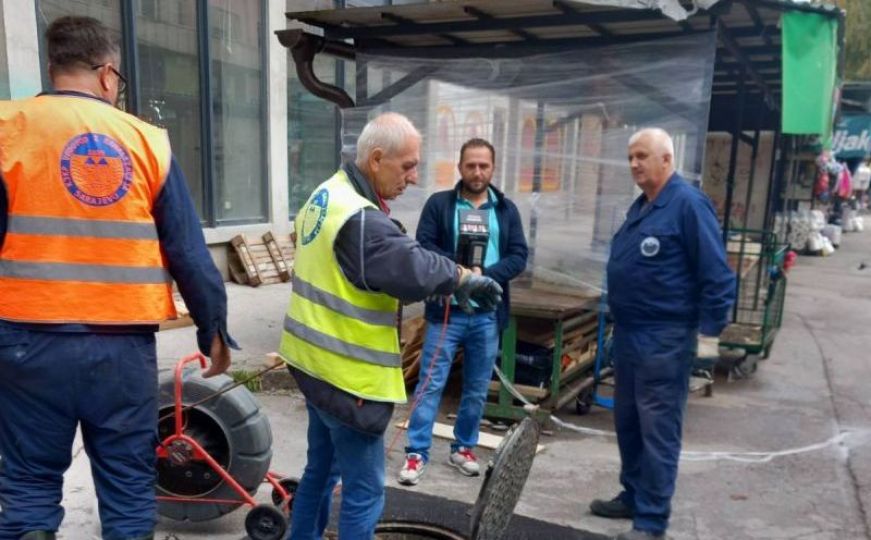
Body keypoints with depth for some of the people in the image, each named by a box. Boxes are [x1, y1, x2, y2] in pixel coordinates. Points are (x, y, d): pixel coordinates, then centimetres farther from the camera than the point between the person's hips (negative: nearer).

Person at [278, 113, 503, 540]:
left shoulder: (325, 195, 9)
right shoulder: (359, 220, -24)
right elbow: (415, 271, -34)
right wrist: (464, 277, -15)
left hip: (316, 361, 10)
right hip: (348, 375, -10)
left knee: (321, 468, 26)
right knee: (364, 493, 4)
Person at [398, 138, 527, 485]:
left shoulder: (507, 210, 7)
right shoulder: (439, 203, 1)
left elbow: (519, 256, 0)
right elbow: (424, 245, -8)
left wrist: (485, 275, -17)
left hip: (488, 314, 3)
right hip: (446, 311, -2)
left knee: (477, 390, 13)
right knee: (430, 384, 1)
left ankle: (464, 448, 30)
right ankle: (417, 453, 12)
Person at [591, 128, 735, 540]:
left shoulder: (688, 204, -14)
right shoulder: (640, 206, 13)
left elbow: (716, 274, -16)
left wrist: (709, 333, -16)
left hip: (665, 339, -9)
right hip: (629, 333, 9)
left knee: (657, 430, 0)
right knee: (628, 422, 17)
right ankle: (633, 496, 33)